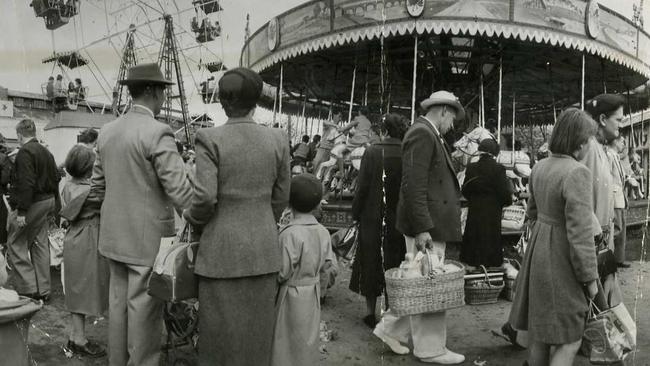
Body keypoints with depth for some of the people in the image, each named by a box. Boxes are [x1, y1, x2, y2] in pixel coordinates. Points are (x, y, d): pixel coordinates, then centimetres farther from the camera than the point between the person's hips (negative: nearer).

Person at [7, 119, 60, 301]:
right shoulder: (46, 152, 14)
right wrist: (54, 203, 20)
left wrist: (22, 211, -22)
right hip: (46, 202, 9)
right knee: (40, 244, 13)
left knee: (16, 244, 1)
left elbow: (26, 183, -22)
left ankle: (28, 288, -1)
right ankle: (43, 290, 18)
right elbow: (55, 179, 17)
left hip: (31, 204, -9)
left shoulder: (24, 152, -15)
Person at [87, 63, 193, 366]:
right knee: (144, 308, 3)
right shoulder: (158, 133, -17)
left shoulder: (107, 131, 7)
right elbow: (180, 190, -22)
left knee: (118, 302, 16)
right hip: (148, 238, -7)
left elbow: (97, 187, 13)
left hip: (115, 236, 8)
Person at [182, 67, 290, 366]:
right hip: (264, 249, 3)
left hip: (222, 250, -3)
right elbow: (280, 197, 6)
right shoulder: (277, 140, -1)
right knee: (257, 329, 15)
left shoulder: (210, 139, -11)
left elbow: (205, 197, -17)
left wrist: (192, 217, 5)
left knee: (221, 330, 10)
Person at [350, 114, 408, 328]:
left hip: (374, 217, -2)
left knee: (371, 261, 11)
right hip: (400, 219, 2)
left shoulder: (372, 152, -11)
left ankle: (371, 312, 16)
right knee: (395, 262, 13)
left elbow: (363, 186, -10)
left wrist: (356, 213, 0)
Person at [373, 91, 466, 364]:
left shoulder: (428, 134, 18)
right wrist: (422, 229, -24)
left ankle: (390, 329, 28)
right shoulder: (421, 133, -13)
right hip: (426, 225, -10)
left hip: (431, 223, 10)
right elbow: (413, 185, -22)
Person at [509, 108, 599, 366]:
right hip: (562, 261, -8)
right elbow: (579, 232, -23)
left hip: (538, 251, 8)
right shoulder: (577, 173, -22)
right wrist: (590, 277, -14)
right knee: (569, 340, 3)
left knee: (539, 329, 17)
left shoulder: (540, 167, 3)